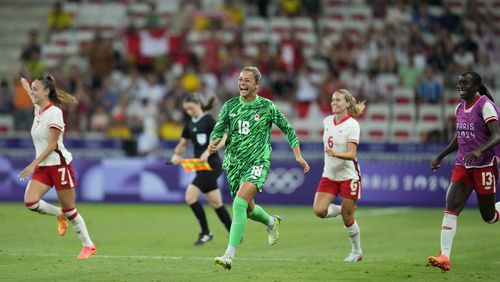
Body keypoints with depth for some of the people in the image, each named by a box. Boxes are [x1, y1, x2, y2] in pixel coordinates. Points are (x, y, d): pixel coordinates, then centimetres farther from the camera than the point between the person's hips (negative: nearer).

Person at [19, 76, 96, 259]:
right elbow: (36, 99, 36)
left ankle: (88, 246, 14)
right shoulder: (38, 110, 7)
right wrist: (26, 87, 48)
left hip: (59, 164, -7)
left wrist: (33, 164, -24)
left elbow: (52, 145, -20)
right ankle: (60, 215, 14)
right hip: (43, 166, 7)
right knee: (30, 202, -13)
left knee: (69, 209, 0)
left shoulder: (54, 112, -16)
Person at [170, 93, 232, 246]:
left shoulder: (208, 120, -9)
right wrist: (176, 155, 0)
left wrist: (208, 152, -24)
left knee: (190, 196, -15)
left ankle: (206, 232, -4)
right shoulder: (190, 124, 13)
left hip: (212, 165, -8)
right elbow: (183, 143, 20)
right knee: (215, 203, 9)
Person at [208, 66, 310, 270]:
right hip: (234, 163, 5)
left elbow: (287, 129, 8)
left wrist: (298, 155, 2)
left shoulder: (267, 107, -3)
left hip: (257, 162, -5)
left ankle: (229, 256, -28)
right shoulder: (230, 106, 5)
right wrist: (213, 142, -19)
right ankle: (271, 222, 52)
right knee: (248, 208, 17)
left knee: (239, 203, -24)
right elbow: (218, 129, 5)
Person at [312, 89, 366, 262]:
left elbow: (352, 154, -22)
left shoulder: (352, 125, -14)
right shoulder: (327, 121, 4)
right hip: (329, 174, 5)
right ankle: (340, 209, 18)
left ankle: (357, 251, 22)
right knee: (319, 210, -14)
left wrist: (336, 153, -38)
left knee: (347, 218, 0)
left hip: (348, 175, -5)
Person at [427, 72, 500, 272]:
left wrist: (479, 150, -36)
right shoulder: (460, 108, 11)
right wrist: (441, 156, 25)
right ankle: (444, 257, -18)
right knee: (451, 208, -12)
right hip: (463, 165, 6)